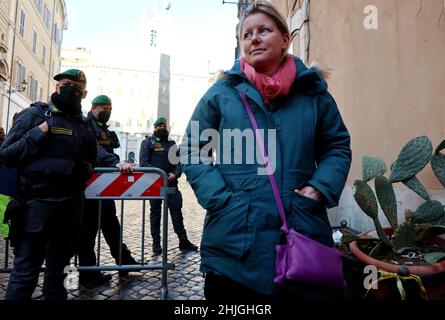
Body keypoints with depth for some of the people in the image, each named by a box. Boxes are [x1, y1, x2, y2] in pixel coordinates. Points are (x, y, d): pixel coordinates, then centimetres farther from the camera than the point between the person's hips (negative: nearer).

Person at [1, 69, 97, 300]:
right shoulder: (34, 114, -1)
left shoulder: (85, 125, 12)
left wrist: (85, 168, 7)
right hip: (36, 203, -5)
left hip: (71, 205, 5)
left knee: (58, 265, 20)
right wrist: (39, 133, -14)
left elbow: (91, 160, 25)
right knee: (26, 271, 1)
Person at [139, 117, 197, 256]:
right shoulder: (148, 142, 6)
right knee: (155, 213, 6)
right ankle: (156, 244, 15)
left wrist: (175, 174, -10)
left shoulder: (172, 143, 17)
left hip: (171, 183, 3)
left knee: (177, 211, 3)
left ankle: (183, 242, 9)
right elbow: (143, 163, -5)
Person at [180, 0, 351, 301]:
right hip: (233, 238, -1)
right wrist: (220, 198, -11)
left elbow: (337, 147, 11)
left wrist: (317, 190, -6)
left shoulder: (313, 90, 7)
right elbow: (193, 150, 2)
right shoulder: (222, 92, 1)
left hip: (302, 232, 2)